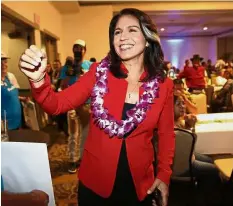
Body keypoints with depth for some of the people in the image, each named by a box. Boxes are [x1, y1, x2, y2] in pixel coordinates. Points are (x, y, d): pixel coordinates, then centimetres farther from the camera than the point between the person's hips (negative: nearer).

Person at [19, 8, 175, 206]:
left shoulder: (163, 85, -6)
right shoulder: (99, 72, -8)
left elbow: (167, 133, 3)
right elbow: (57, 105, -12)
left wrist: (164, 174, -5)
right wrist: (39, 80, -31)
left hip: (140, 183, 1)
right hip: (95, 180, 0)